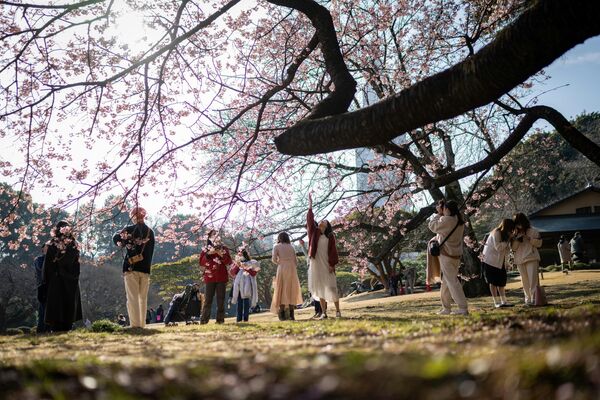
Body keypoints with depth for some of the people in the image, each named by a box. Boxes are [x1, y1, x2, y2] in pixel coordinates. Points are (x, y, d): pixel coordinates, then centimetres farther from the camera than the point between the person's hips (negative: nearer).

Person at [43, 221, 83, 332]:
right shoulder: (73, 244, -1)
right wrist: (76, 276, 3)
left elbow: (47, 262, -1)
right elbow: (76, 261, -2)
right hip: (70, 278, 0)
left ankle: (56, 326, 0)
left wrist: (45, 278, 3)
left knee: (56, 300, 3)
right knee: (69, 301, 5)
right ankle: (67, 325, 3)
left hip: (55, 277, 0)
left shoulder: (52, 244, -2)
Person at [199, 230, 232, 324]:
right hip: (210, 277, -1)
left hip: (221, 277, 1)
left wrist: (221, 255, -11)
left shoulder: (224, 248, 12)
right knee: (208, 299, -5)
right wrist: (209, 254, -10)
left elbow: (229, 262, 4)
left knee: (221, 299, -1)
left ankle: (220, 319, 2)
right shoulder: (206, 249, 10)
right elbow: (201, 263, 2)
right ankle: (204, 320, -4)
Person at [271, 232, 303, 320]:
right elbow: (295, 261, 12)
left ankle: (282, 314, -4)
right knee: (292, 291, 7)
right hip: (292, 269, 2)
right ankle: (291, 314, 2)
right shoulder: (291, 247, 16)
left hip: (282, 269, -2)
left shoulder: (276, 246, 7)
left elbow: (274, 259, -4)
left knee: (282, 291, 2)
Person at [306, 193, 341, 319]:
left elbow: (333, 251, -1)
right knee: (320, 288, 4)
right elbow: (310, 220, 2)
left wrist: (332, 264, -9)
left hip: (326, 264, -2)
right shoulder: (314, 232, 9)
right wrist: (310, 206, -1)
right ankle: (324, 312, 7)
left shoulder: (330, 236, 3)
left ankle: (337, 310, 7)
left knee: (331, 287, -4)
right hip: (316, 263, 2)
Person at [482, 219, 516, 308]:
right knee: (493, 282, -2)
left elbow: (506, 251, 6)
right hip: (490, 261, -8)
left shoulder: (505, 235, 10)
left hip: (500, 262, 8)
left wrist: (509, 240, -7)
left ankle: (504, 301, 8)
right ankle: (497, 302, 0)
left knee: (501, 282, 6)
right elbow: (498, 247, -23)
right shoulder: (496, 233, -15)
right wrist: (508, 239, -20)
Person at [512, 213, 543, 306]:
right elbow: (513, 247, 6)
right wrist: (517, 239, -10)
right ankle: (528, 299, 13)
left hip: (532, 258, -3)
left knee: (533, 279, -11)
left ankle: (534, 297, -12)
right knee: (524, 281, 6)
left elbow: (539, 243, 1)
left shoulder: (532, 231, 3)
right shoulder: (514, 234, 11)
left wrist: (529, 239, -13)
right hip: (520, 260, 3)